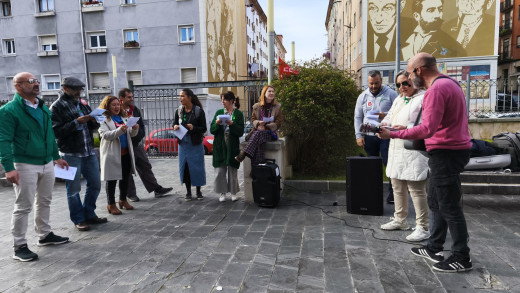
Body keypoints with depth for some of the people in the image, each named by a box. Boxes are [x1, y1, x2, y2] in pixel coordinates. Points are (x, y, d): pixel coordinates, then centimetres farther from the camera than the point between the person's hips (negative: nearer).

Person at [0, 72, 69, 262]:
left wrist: (57, 157, 18)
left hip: (47, 163, 7)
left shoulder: (43, 108, 11)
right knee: (23, 206, 0)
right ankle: (20, 246, 12)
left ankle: (45, 235, 32)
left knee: (45, 202, 17)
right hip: (25, 165, -7)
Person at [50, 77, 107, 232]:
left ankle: (89, 214, 26)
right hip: (71, 154, -6)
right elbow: (56, 132, -14)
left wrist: (94, 121, -4)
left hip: (89, 152, 6)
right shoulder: (57, 107, -5)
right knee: (74, 189, 4)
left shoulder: (83, 104, 14)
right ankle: (79, 219, 17)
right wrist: (76, 122, -21)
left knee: (95, 184, 11)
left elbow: (92, 128, 18)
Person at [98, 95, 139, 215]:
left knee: (125, 178, 13)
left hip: (126, 152, 6)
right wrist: (120, 130, -31)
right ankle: (111, 204, 13)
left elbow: (131, 134, 9)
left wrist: (134, 129, -14)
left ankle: (123, 200, 28)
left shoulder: (123, 117, 14)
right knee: (112, 180, 2)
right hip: (112, 154, -6)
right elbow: (105, 135, -17)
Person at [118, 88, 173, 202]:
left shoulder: (136, 110, 10)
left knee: (146, 167, 10)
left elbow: (142, 125, 14)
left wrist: (139, 136, 0)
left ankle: (157, 189, 16)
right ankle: (130, 194, 18)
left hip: (137, 144, 6)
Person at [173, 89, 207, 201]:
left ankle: (198, 191, 18)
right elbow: (175, 123, 17)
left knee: (197, 167, 3)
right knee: (184, 166, 6)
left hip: (195, 144, -4)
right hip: (183, 143, 4)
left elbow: (204, 128, -7)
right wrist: (175, 126, -6)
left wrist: (194, 128, -24)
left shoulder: (199, 111, -8)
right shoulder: (179, 111, 4)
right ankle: (188, 191, 19)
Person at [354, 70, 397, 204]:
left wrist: (386, 116, -21)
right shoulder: (363, 96, 11)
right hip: (369, 136, 3)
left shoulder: (391, 94, 2)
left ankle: (392, 192, 0)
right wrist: (358, 135, 2)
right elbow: (357, 117, 11)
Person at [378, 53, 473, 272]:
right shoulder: (449, 83, 15)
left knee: (449, 206, 0)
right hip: (451, 149, 11)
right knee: (436, 202, 17)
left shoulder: (436, 89, -19)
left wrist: (393, 134, -23)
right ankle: (434, 249, 26)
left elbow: (427, 129, -28)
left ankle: (462, 258, 12)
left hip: (446, 153, -11)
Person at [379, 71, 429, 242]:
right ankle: (400, 220, 31)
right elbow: (390, 115, 24)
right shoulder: (398, 100, 20)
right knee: (397, 187, 17)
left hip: (414, 152, -9)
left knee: (416, 190, -6)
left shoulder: (424, 99, -9)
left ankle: (423, 228, 5)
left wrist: (406, 128, -28)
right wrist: (385, 123, 1)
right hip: (396, 150, 9)